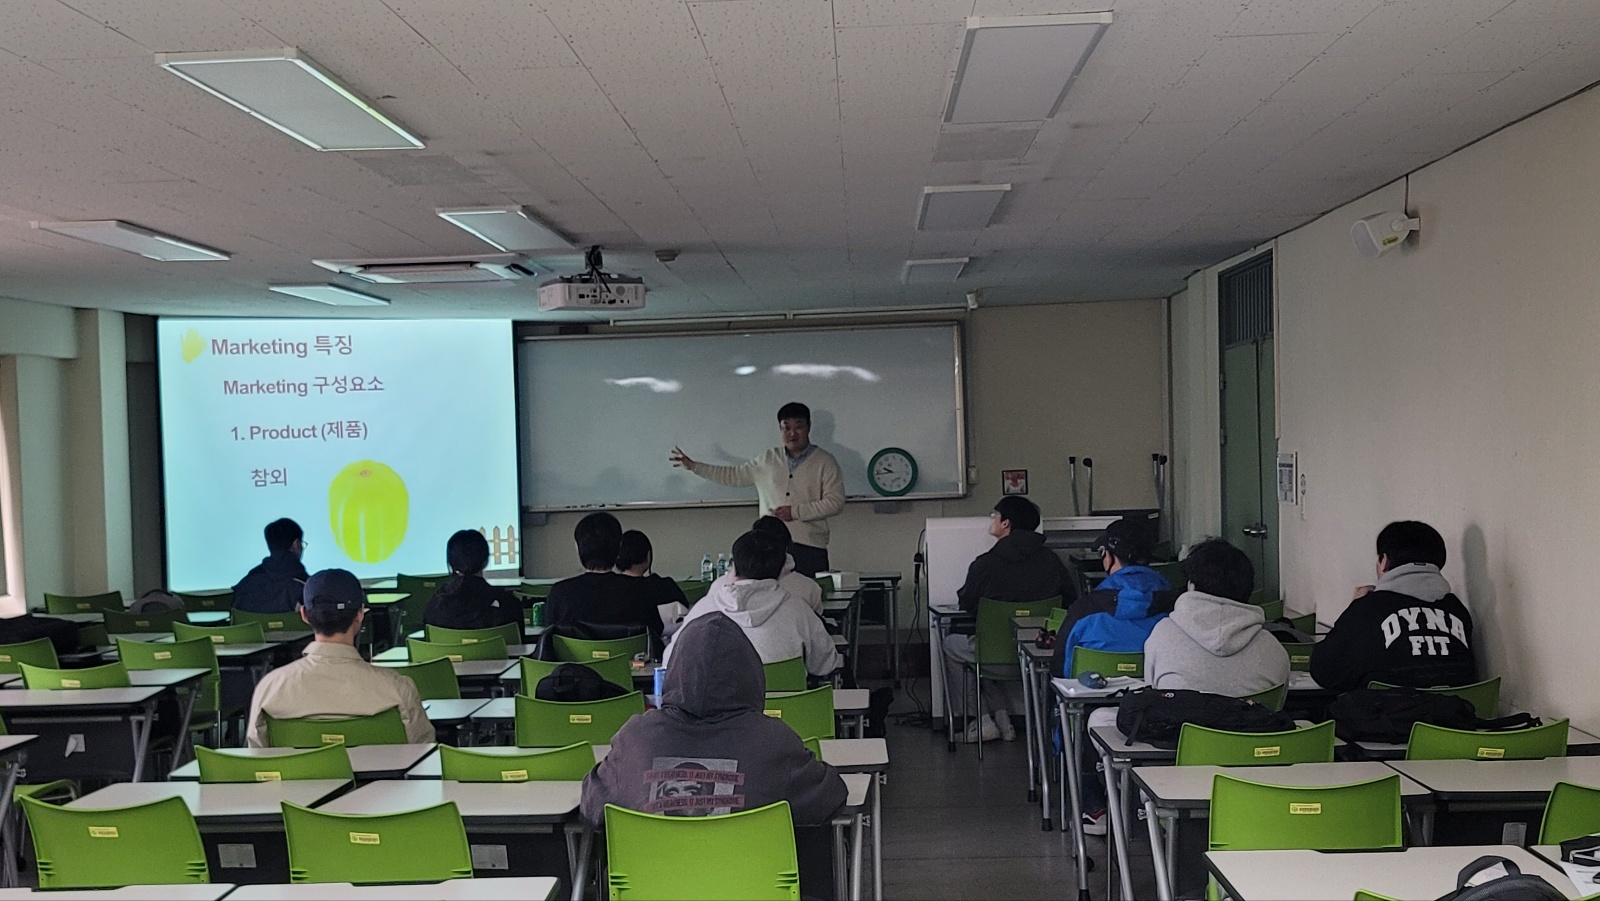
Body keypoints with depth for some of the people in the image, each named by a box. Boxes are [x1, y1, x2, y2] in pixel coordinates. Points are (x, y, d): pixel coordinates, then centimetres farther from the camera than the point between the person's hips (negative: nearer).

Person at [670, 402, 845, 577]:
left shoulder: (825, 462, 3)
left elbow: (835, 502, -4)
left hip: (809, 548, -3)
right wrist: (692, 466, 16)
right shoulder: (767, 461, 14)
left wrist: (796, 511, -10)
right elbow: (732, 475, 20)